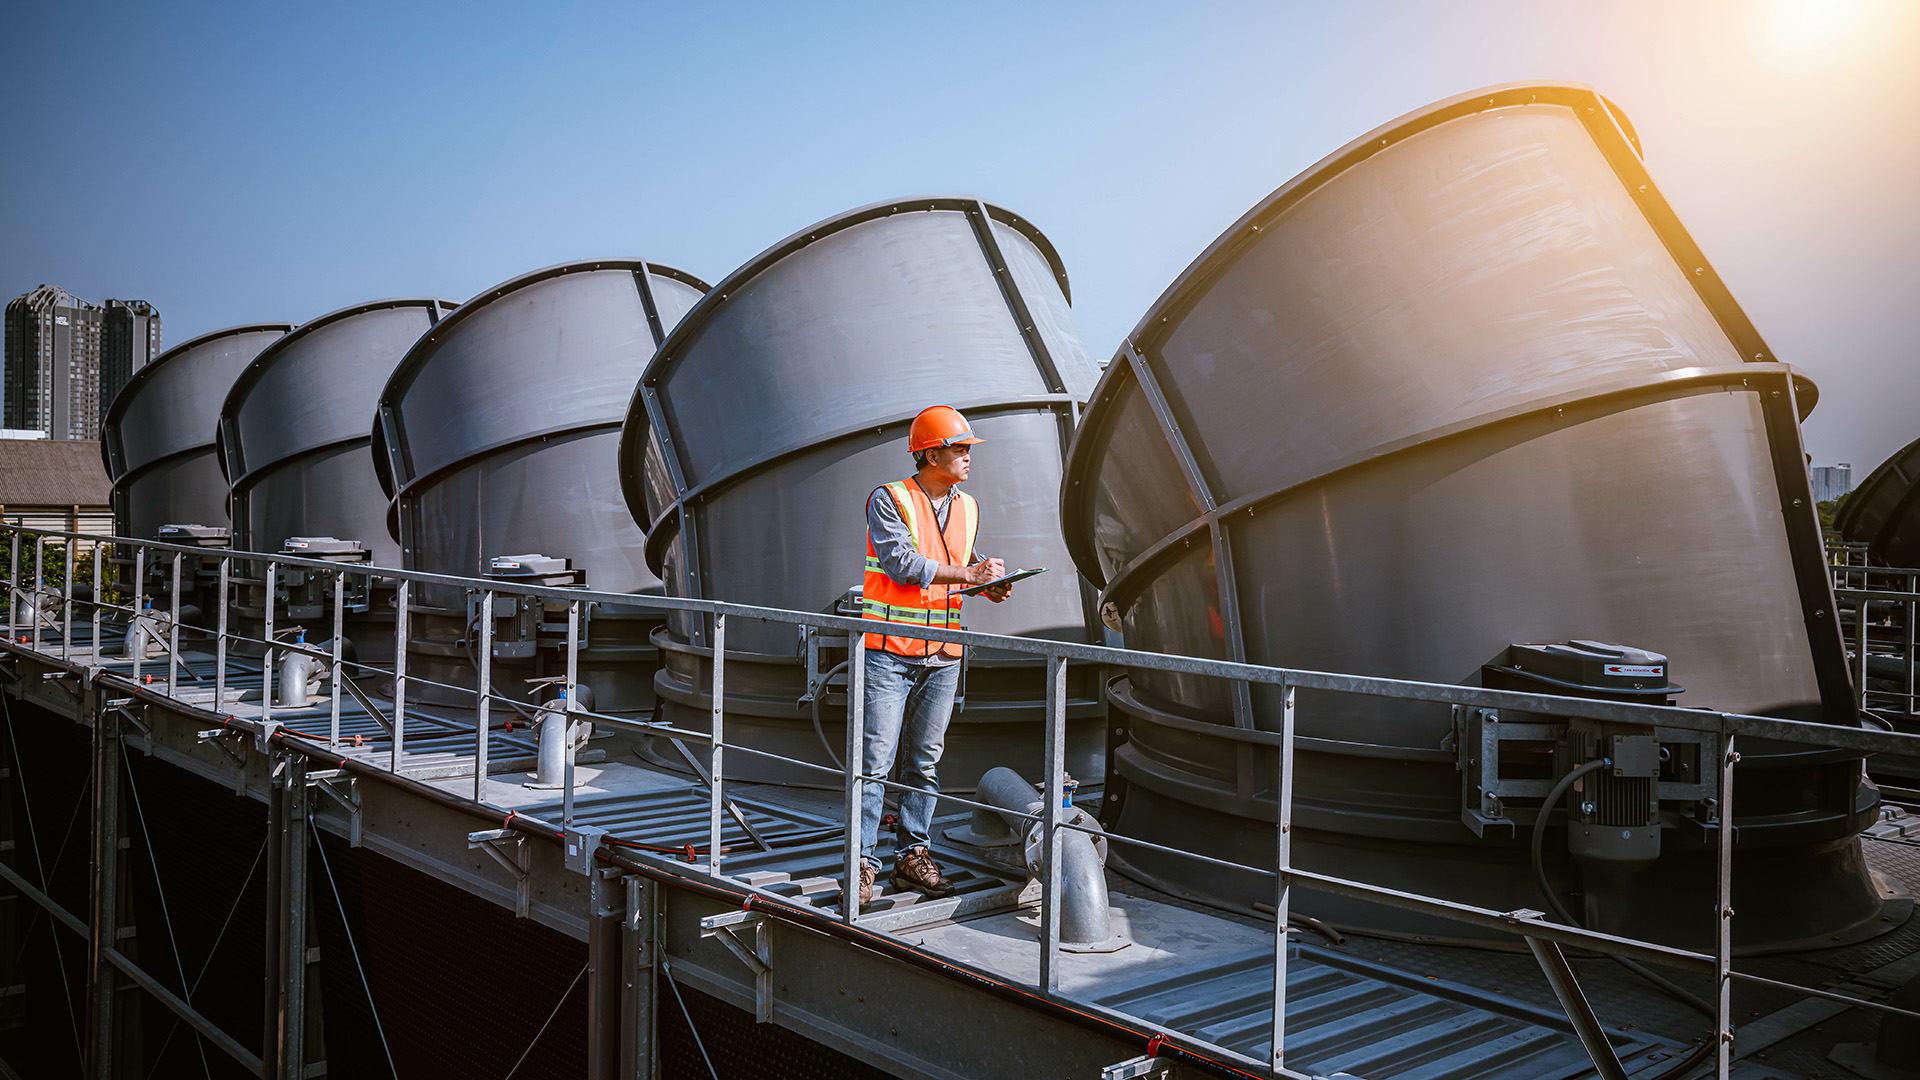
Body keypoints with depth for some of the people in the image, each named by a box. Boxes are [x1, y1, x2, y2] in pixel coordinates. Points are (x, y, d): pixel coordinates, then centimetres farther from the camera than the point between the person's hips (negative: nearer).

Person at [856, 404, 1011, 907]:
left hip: (943, 653, 6)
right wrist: (967, 574, -19)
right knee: (876, 760, -6)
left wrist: (990, 582, 1)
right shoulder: (888, 499, -8)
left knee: (926, 758, 10)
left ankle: (911, 854, 19)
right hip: (889, 646, -6)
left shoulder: (967, 507, 12)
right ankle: (862, 862, 1)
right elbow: (900, 562, -19)